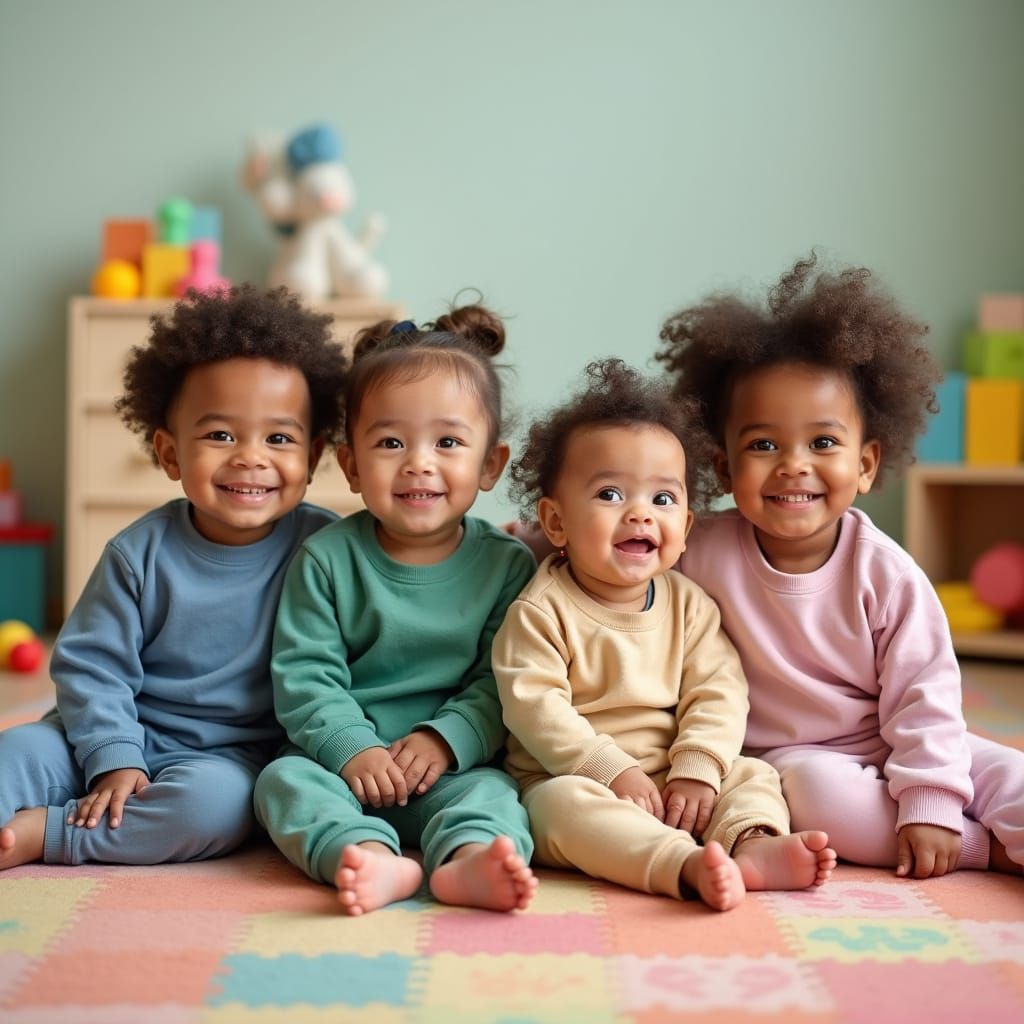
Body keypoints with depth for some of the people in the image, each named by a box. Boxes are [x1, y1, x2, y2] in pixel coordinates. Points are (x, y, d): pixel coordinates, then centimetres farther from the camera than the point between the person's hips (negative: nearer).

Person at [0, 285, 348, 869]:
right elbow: (91, 664, -1)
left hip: (234, 756, -2)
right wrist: (113, 758, -13)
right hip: (131, 737, 3)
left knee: (214, 800, -33)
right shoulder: (140, 553, -4)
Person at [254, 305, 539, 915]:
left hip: (450, 768, 0)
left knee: (491, 790, -28)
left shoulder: (508, 565, 1)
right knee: (285, 779, -25)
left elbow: (501, 683, -3)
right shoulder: (327, 558, 1)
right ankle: (370, 858, -49)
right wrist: (352, 750, -18)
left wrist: (446, 738, -19)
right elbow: (304, 675, -4)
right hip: (343, 761, 1)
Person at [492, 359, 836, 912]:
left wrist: (697, 769, -18)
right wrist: (613, 770, -23)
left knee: (753, 775, -11)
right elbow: (534, 707, -16)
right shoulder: (540, 611, -8)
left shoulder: (689, 604, 5)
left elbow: (718, 692, -3)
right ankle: (687, 865, -51)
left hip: (675, 784, 5)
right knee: (564, 803, -33)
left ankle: (753, 845, -40)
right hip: (576, 778, -4)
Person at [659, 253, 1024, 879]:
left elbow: (924, 697, -10)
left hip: (894, 748, 1)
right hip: (785, 756, -1)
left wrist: (929, 801, -18)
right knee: (814, 784, -33)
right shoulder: (705, 554, -12)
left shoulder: (885, 571, -11)